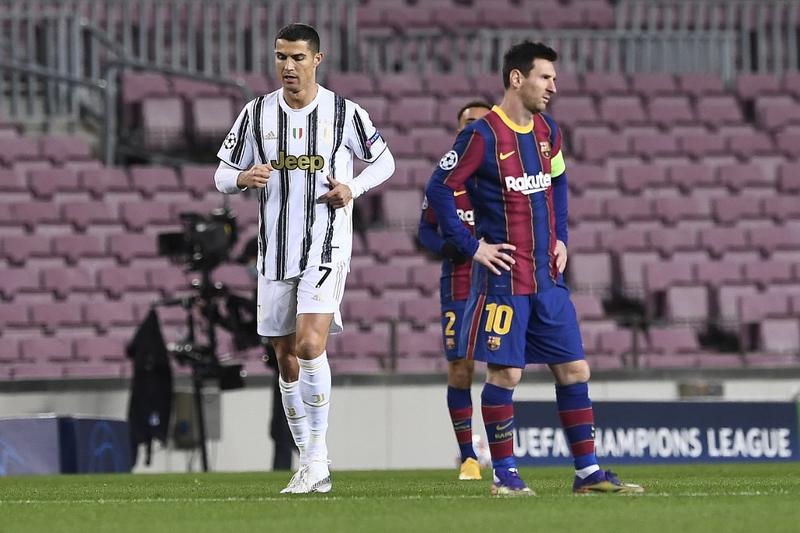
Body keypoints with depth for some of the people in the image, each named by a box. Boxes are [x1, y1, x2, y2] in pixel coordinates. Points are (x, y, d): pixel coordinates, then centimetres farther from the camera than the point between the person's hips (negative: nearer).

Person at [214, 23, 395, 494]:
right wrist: (243, 178, -13)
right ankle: (312, 463, 17)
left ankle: (318, 459, -14)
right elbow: (223, 175, 10)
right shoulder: (257, 113, 4)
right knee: (287, 358, 6)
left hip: (327, 247, -4)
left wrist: (354, 188, -8)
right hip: (275, 252, 4)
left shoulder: (345, 113, -3)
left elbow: (384, 161, 11)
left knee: (310, 344, -21)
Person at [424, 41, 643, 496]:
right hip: (504, 278, -7)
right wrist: (473, 247, -11)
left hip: (548, 278, 7)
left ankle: (587, 471, 10)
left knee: (574, 370, 5)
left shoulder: (548, 131, 9)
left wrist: (561, 238, 14)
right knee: (505, 373, -4)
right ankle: (504, 474, 6)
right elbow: (439, 190, -11)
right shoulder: (482, 135, -12)